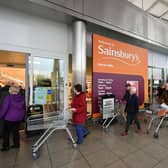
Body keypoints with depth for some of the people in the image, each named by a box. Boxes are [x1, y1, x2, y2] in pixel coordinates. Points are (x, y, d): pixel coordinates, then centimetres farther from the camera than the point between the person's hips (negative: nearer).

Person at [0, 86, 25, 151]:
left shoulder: (8, 97, -16)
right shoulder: (22, 98, -2)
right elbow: (24, 107, 6)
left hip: (9, 118, -5)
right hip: (19, 117, 5)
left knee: (6, 132, 14)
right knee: (15, 131, 19)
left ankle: (6, 146, 23)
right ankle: (16, 144, 28)